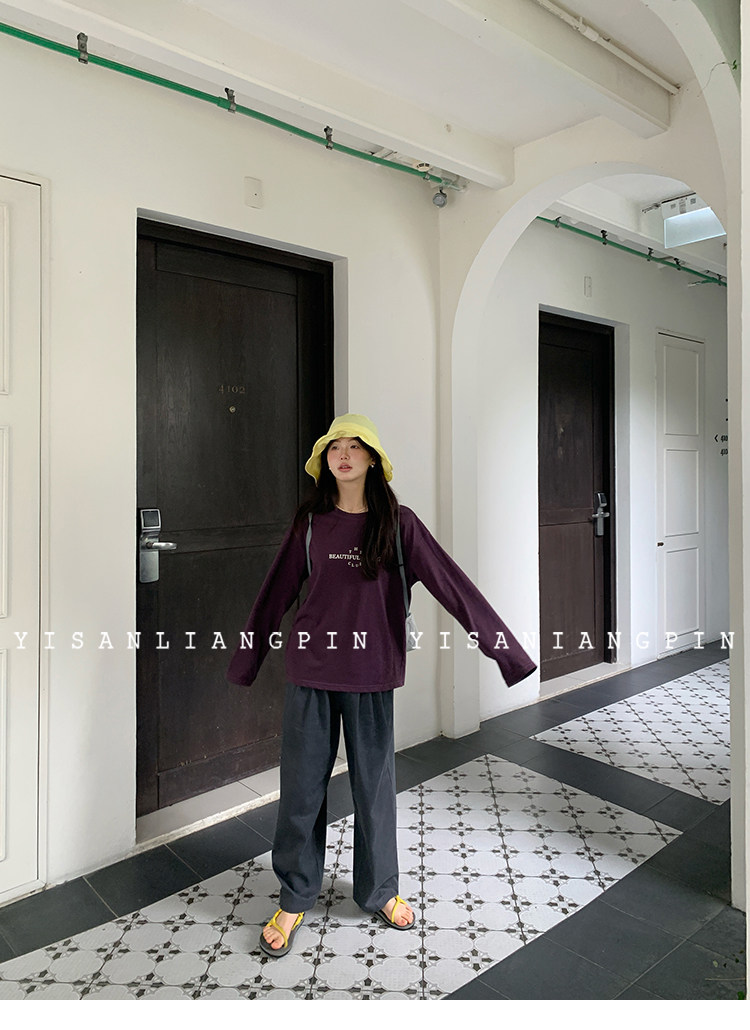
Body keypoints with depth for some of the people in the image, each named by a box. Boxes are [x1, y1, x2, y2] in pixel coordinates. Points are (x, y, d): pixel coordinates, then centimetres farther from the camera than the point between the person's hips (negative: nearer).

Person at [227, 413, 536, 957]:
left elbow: (452, 584, -7)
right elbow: (276, 593, 10)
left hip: (371, 674, -1)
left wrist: (506, 648, -10)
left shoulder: (398, 522, -4)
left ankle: (379, 891, 37)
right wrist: (245, 662, 19)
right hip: (310, 672, 1)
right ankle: (295, 898, 32)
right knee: (302, 788, 10)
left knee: (375, 786, 13)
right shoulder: (309, 523, 1)